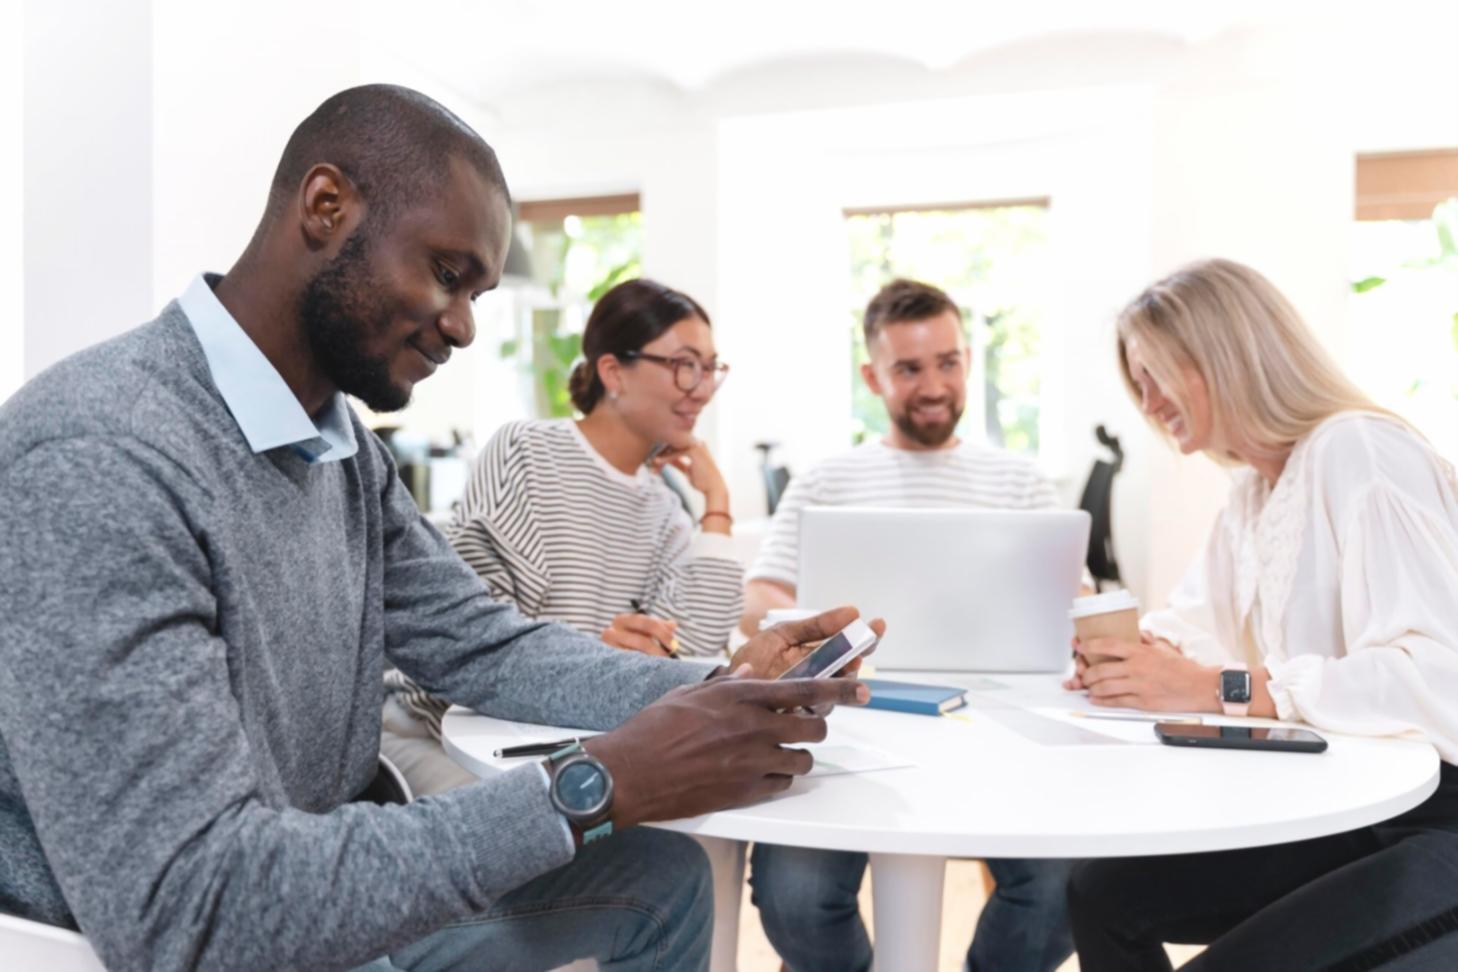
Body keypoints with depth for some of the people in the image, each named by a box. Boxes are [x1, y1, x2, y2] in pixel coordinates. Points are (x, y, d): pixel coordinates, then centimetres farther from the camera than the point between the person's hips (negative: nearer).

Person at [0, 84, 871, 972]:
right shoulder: (96, 461, -27)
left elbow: (485, 646, 6)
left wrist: (714, 691, -10)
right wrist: (598, 786, -30)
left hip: (330, 891, 9)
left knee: (667, 879, 13)